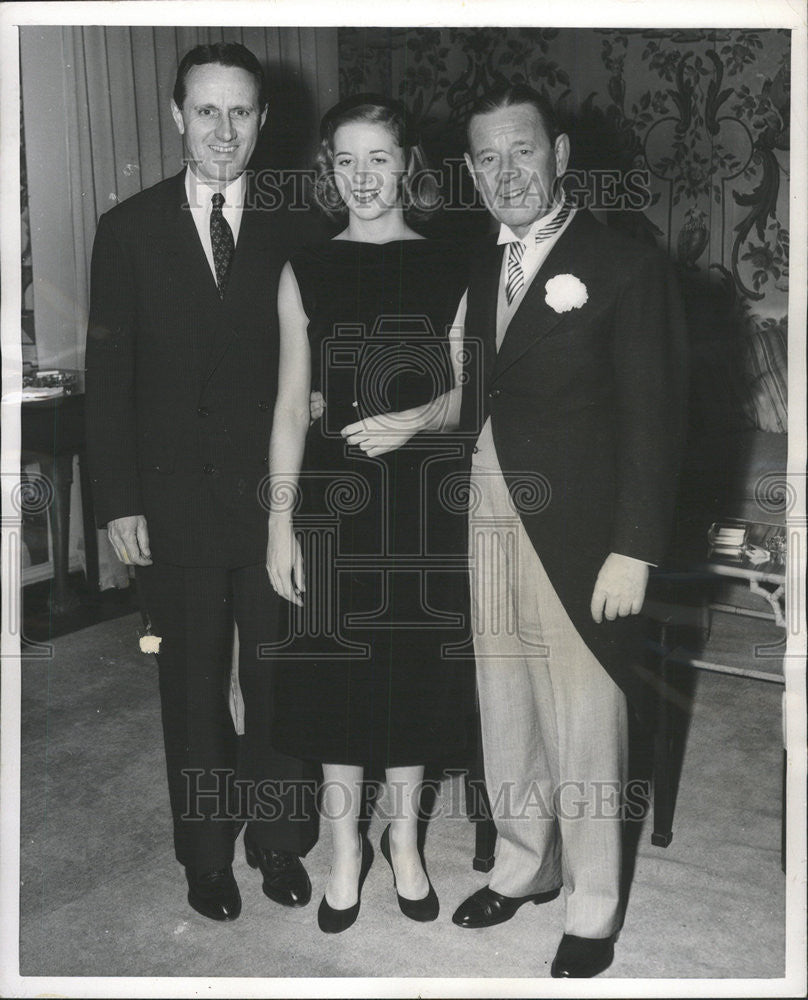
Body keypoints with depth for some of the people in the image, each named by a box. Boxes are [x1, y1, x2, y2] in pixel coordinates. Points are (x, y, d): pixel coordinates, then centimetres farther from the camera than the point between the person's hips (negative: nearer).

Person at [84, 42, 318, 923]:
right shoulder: (130, 229, 1)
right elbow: (108, 376, 0)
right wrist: (117, 503, -5)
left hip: (276, 494, 0)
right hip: (176, 501, 0)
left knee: (280, 679, 10)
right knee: (193, 684, 12)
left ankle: (279, 840, 30)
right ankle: (206, 852, 30)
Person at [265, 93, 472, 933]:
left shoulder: (449, 270, 2)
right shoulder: (306, 272, 3)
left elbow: (468, 394, 2)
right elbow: (292, 405, 2)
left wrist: (414, 421, -19)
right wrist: (280, 523, -2)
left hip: (425, 498, 0)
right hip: (334, 495, 0)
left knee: (415, 669, 9)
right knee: (336, 669, 6)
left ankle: (403, 839, 32)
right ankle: (346, 847, 28)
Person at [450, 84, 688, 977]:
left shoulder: (625, 267, -6)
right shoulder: (480, 269, 11)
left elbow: (654, 421, -9)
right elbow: (478, 398, 10)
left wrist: (633, 550, -14)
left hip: (576, 537, -5)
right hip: (488, 527, 6)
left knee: (583, 728, 5)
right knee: (505, 717, 16)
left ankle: (593, 910, 25)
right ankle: (523, 868, 37)